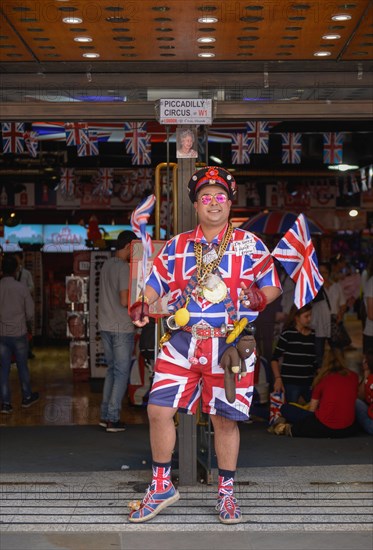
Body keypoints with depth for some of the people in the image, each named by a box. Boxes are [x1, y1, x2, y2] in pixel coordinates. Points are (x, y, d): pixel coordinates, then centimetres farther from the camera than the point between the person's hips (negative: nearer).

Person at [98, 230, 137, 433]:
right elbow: (125, 301, -20)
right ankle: (113, 418, 0)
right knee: (122, 373, -1)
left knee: (112, 370, 15)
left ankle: (105, 415, 16)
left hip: (105, 326, 8)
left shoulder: (107, 264, 11)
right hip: (122, 328, -8)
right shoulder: (124, 268, -15)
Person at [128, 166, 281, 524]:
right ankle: (162, 487, 15)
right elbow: (155, 284, 12)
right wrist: (142, 305, -8)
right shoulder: (177, 246, 11)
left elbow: (272, 285, 6)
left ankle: (226, 493, 23)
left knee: (225, 419, 4)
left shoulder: (249, 244, 5)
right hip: (182, 342, 2)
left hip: (229, 345, -2)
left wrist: (259, 297, -16)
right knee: (158, 411, -3)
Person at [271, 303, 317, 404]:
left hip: (309, 383, 4)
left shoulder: (313, 335, 9)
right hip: (290, 383, -4)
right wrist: (278, 378, -9)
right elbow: (275, 359, -2)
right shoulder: (287, 334, -3)